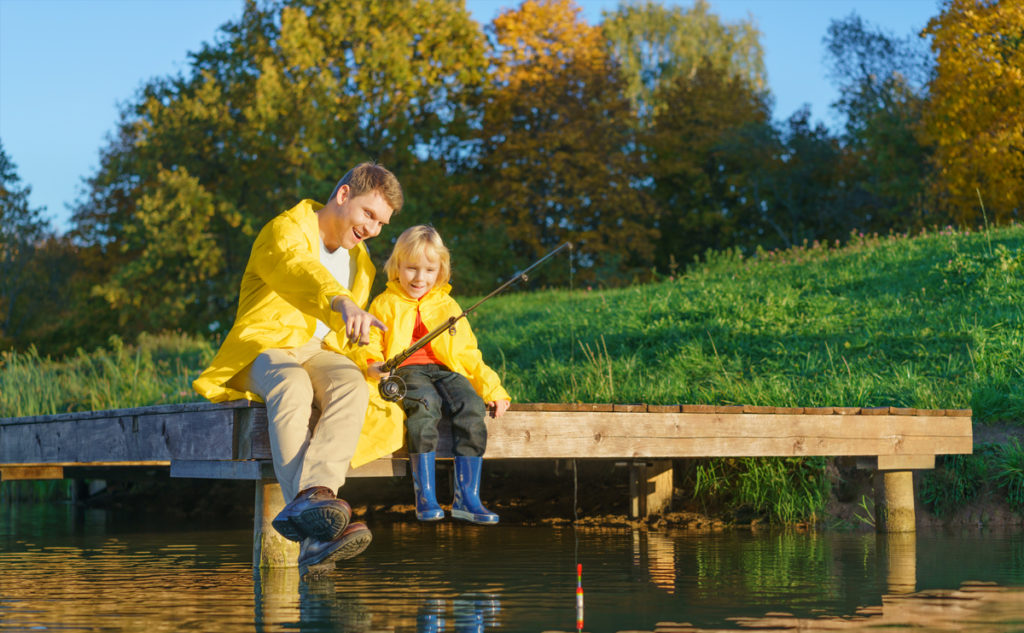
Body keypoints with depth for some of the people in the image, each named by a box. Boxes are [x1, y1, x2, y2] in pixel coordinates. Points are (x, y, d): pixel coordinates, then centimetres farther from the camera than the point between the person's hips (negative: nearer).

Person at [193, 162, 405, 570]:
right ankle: (316, 535, -57)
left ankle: (312, 495, -55)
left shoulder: (361, 262, 19)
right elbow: (301, 271, -33)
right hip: (266, 346, -5)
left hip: (320, 352, 5)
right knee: (293, 388, -41)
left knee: (352, 384, -33)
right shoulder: (285, 231, -7)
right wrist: (344, 304, -52)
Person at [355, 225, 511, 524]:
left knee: (471, 406, -29)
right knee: (425, 406, -37)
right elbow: (369, 345, 9)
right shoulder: (384, 304, 15)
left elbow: (469, 355, 21)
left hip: (446, 371, 3)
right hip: (406, 373, -3)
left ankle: (467, 498, -27)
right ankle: (425, 497, -34)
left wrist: (493, 389, 8)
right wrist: (373, 365, -16)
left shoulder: (448, 306, 22)